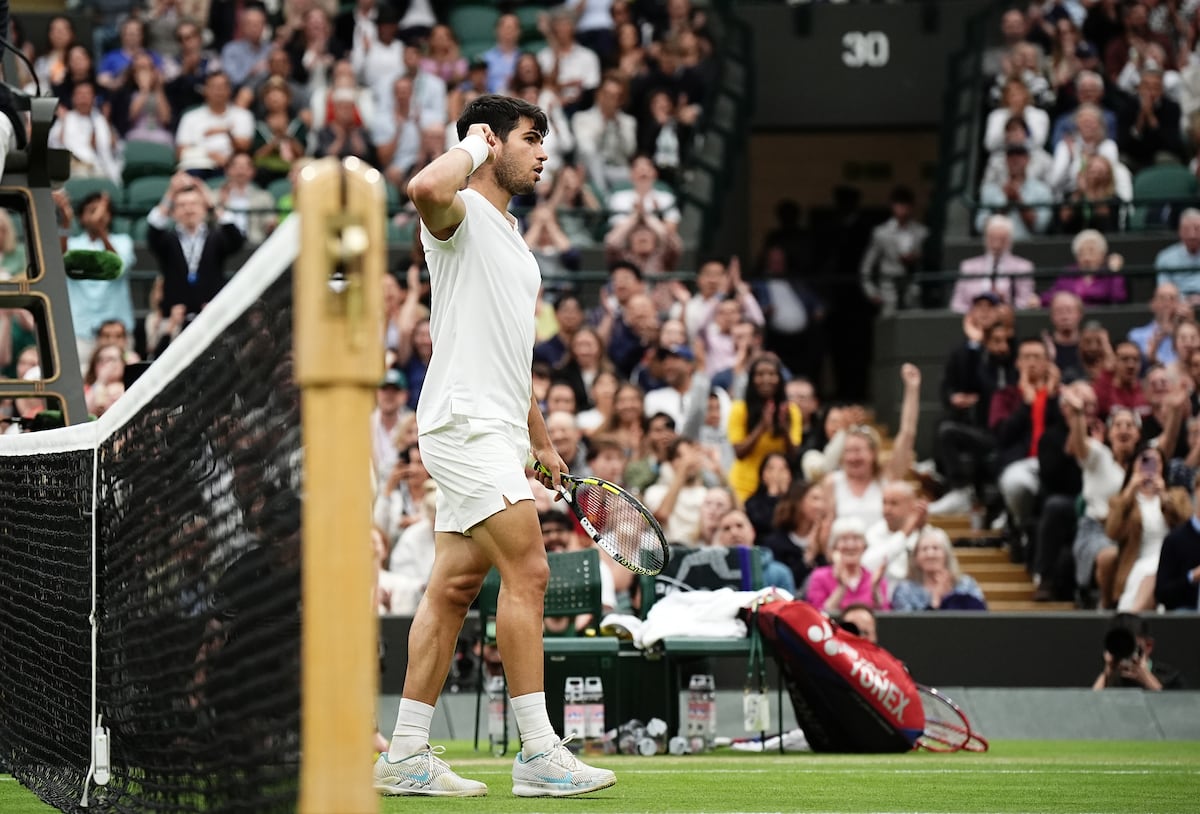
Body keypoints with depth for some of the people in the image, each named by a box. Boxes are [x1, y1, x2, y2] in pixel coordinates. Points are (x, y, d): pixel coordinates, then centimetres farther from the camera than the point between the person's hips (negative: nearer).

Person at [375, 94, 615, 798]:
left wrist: (542, 441, 27)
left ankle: (407, 755, 8)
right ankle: (539, 752, -15)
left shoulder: (513, 240, 23)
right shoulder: (462, 214, -6)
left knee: (455, 588, 7)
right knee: (527, 570, -15)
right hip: (465, 423, -10)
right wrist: (472, 146, -14)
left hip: (496, 434, 10)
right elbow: (427, 189, -33)